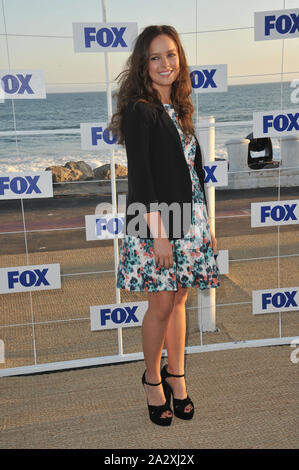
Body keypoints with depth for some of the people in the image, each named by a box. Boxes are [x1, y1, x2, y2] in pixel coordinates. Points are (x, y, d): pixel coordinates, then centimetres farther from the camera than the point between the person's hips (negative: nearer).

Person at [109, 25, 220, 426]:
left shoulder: (179, 110, 13)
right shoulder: (138, 111, -9)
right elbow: (140, 178, -15)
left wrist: (207, 225, 15)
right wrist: (159, 234, -18)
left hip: (190, 220, 7)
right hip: (155, 222, -6)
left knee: (179, 300, 13)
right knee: (162, 305, 1)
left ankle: (176, 376, 27)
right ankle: (153, 379, 21)